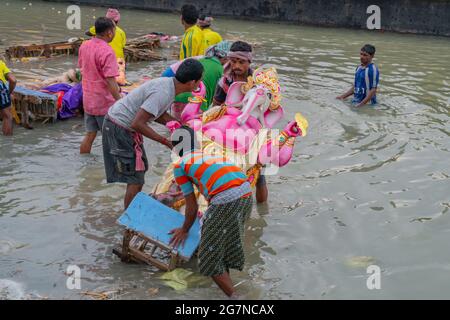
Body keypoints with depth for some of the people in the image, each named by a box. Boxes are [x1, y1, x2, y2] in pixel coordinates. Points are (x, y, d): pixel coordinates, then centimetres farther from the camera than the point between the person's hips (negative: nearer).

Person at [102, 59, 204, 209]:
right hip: (119, 128, -10)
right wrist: (166, 141, -23)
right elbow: (137, 123, -30)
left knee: (141, 168, 20)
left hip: (125, 125, 10)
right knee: (135, 179, -6)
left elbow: (159, 114, 11)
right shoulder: (162, 93, -29)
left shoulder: (169, 83, 0)